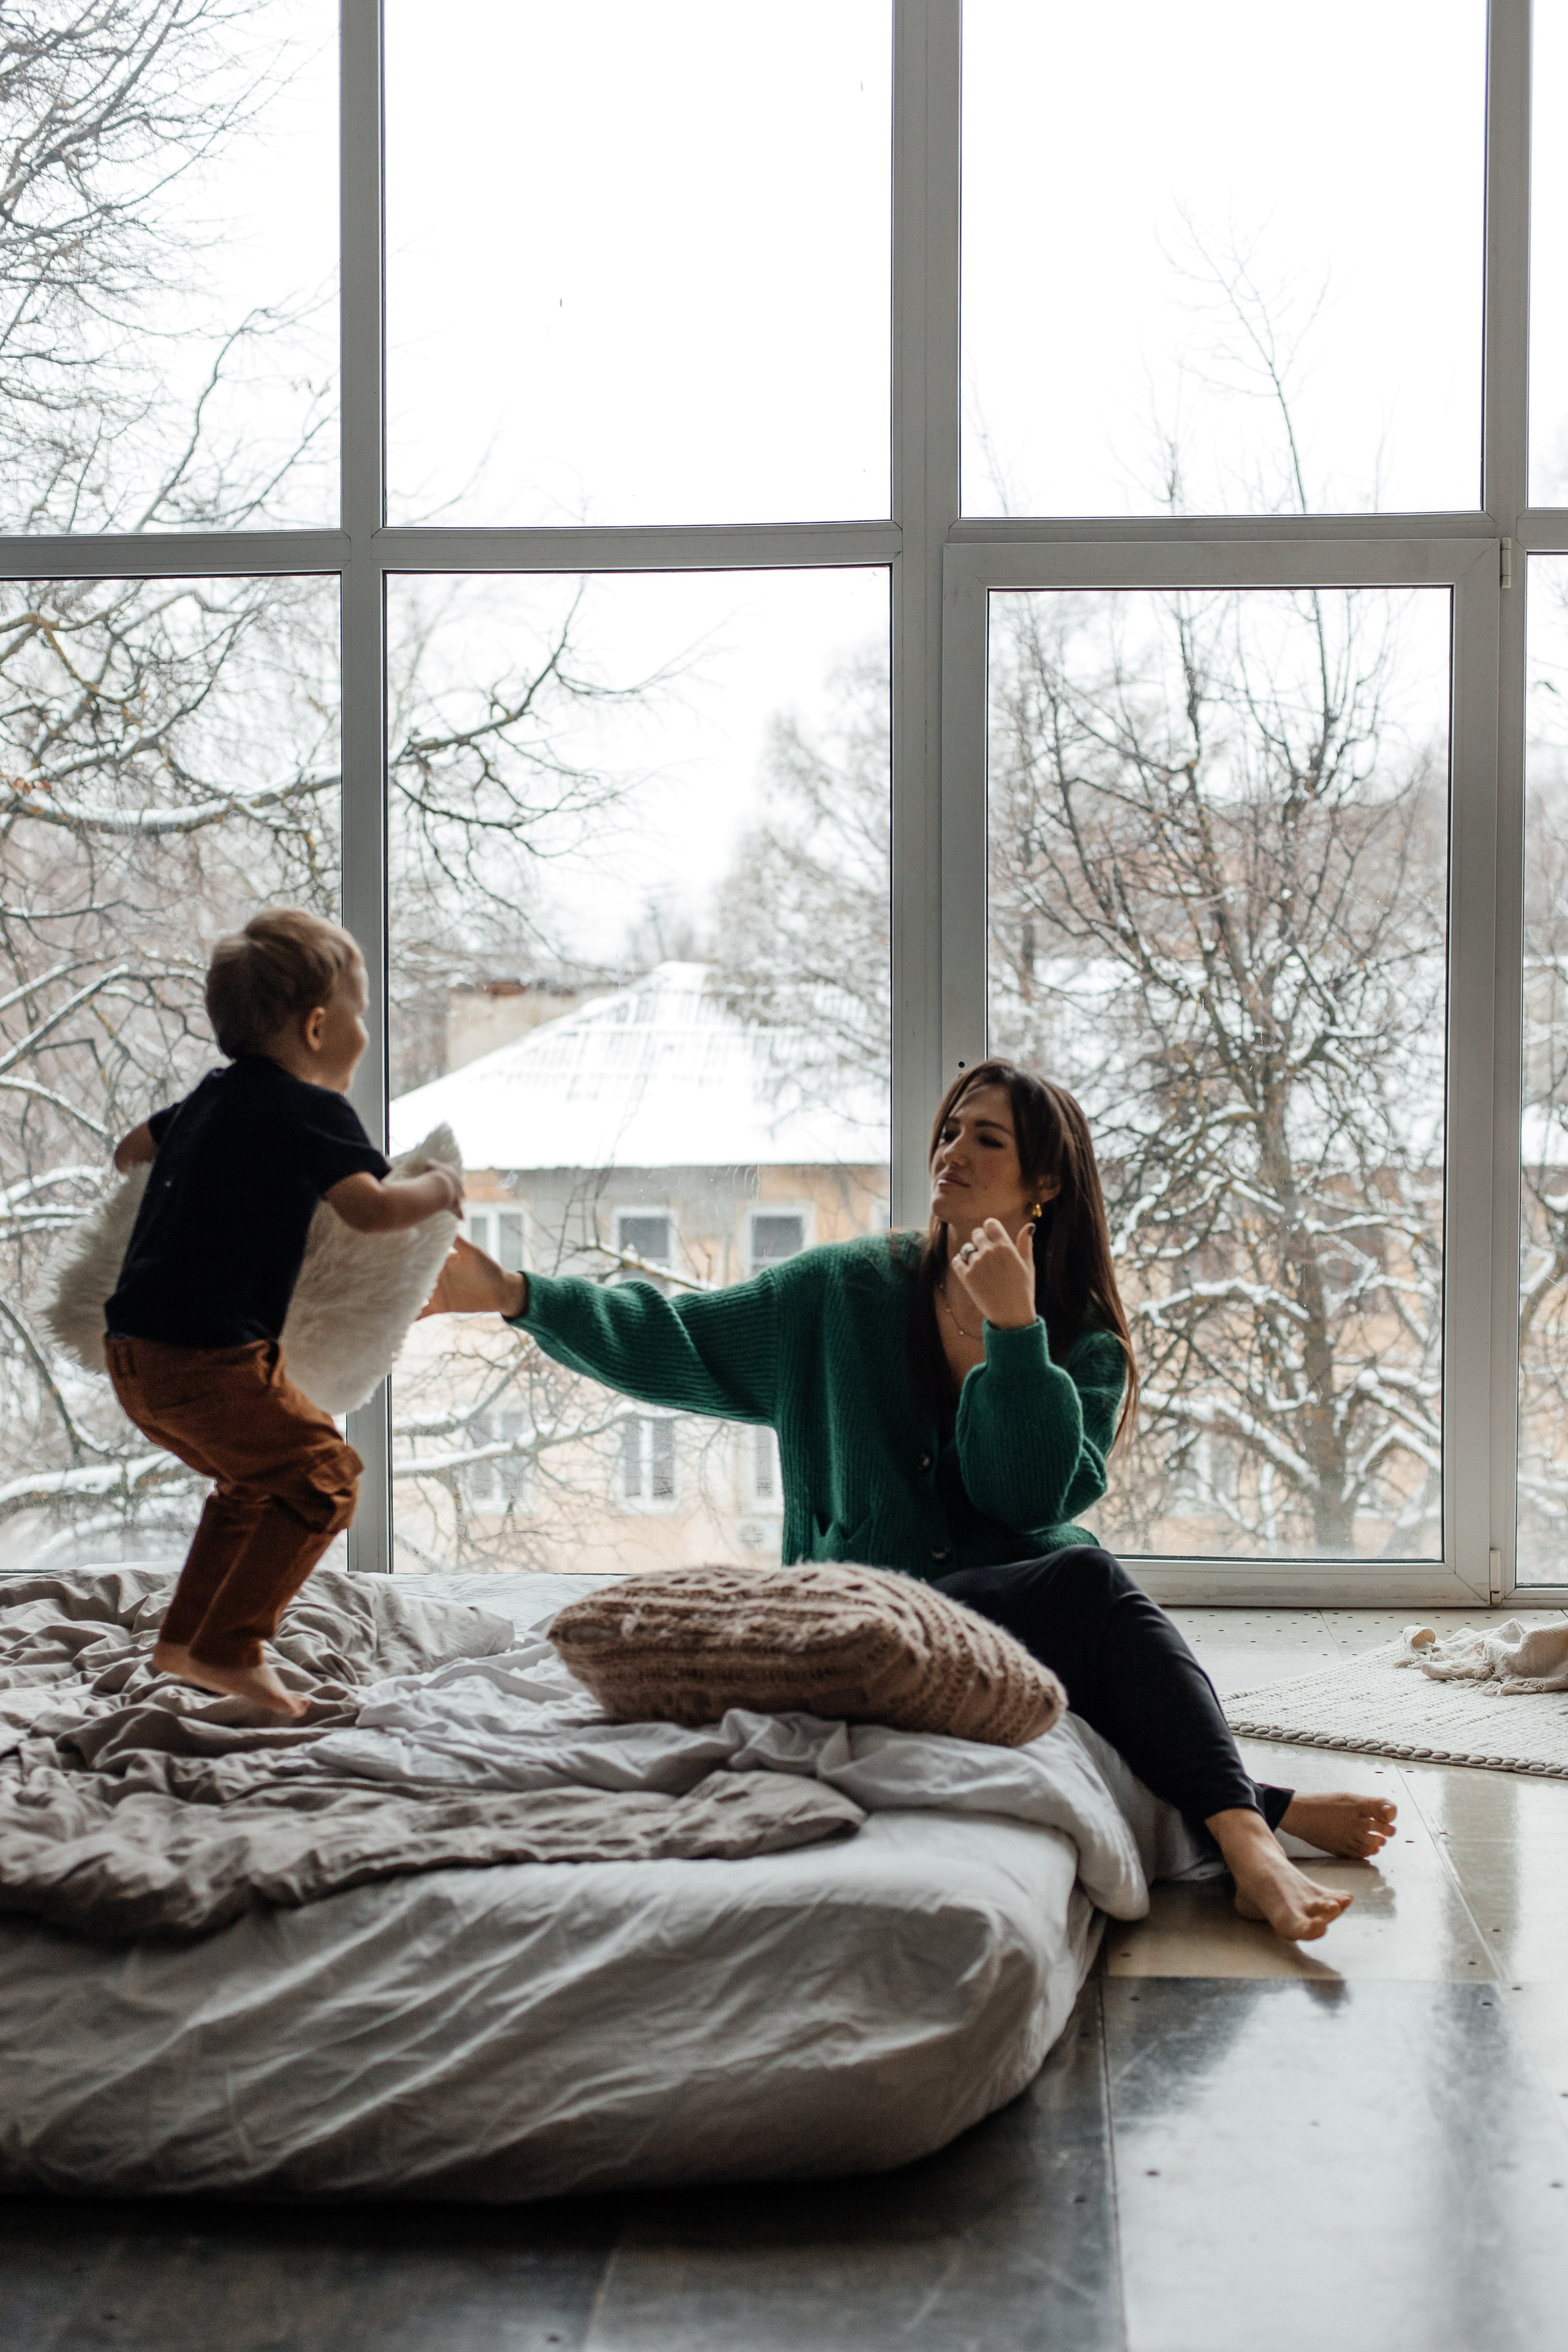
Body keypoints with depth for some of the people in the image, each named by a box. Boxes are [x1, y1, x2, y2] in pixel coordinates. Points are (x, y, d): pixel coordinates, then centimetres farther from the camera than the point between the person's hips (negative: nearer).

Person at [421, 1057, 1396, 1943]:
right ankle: (1256, 1813, -36)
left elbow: (1034, 1500, -9)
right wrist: (522, 1294, -4)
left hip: (1021, 1605, 1)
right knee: (1086, 1579, -31)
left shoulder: (1087, 1341, 7)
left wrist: (1013, 1329, -16)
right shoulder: (849, 1289, 9)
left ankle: (1242, 1832, -42)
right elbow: (679, 1342, 6)